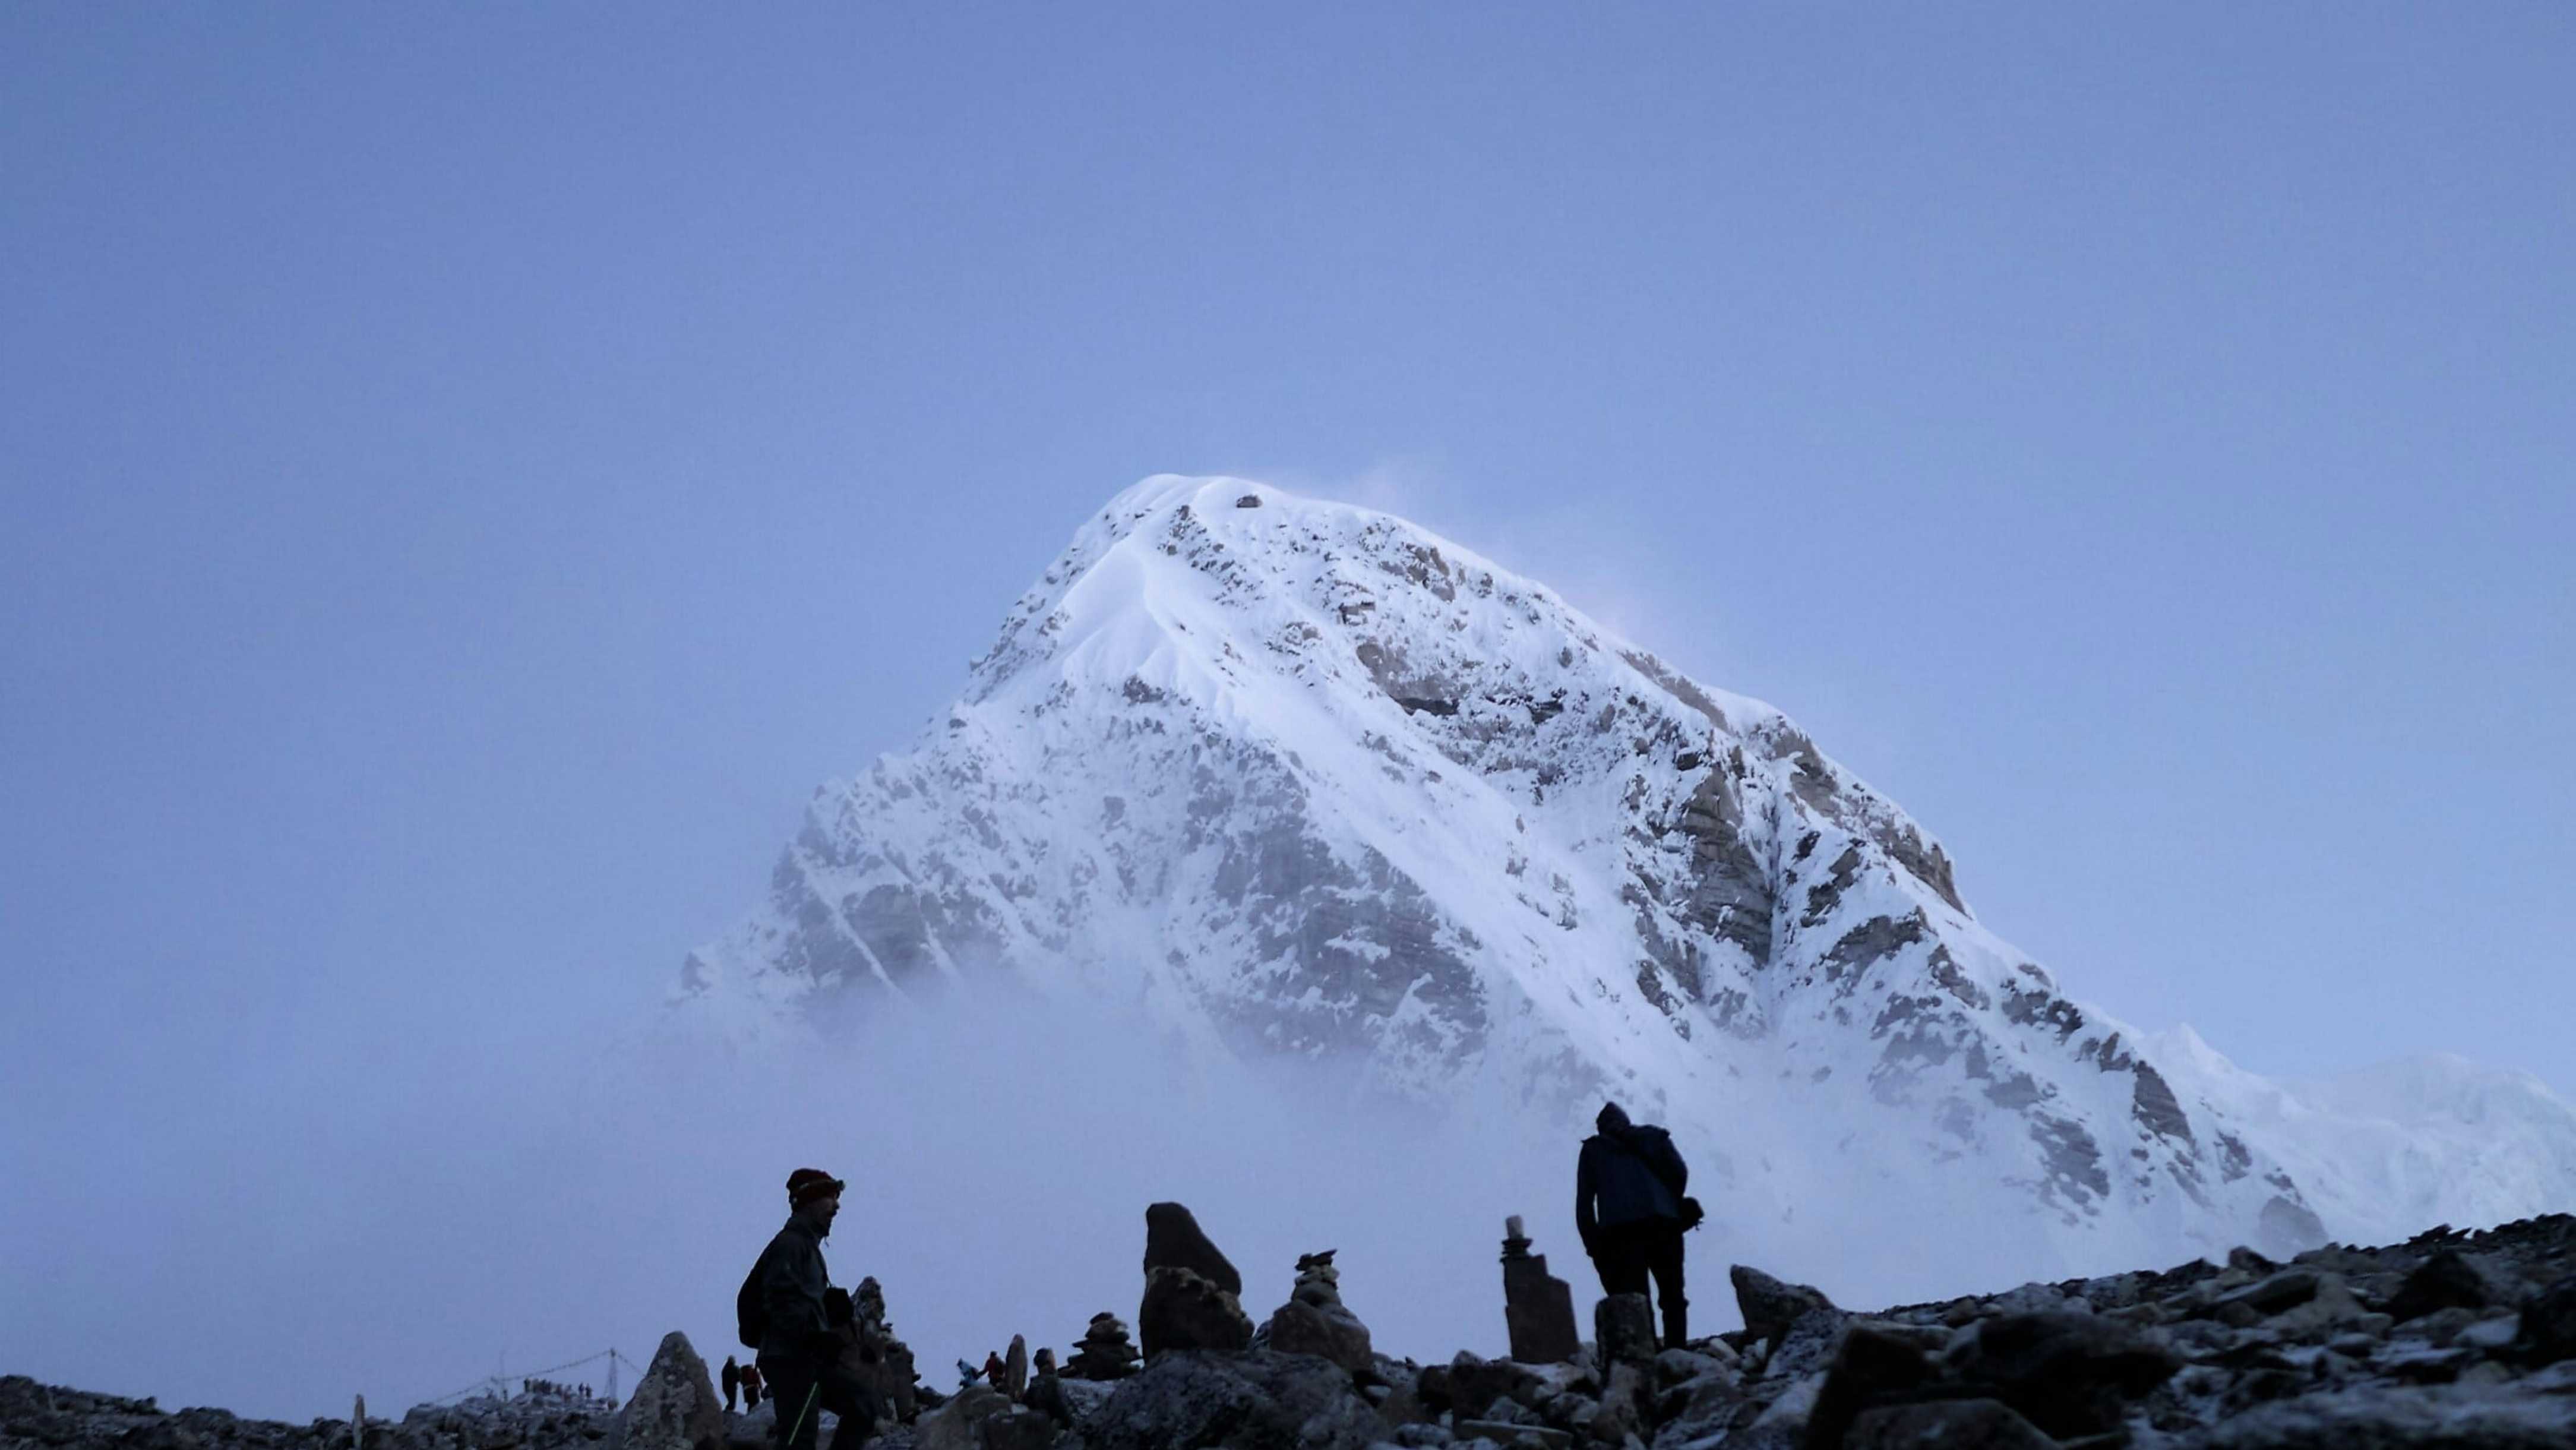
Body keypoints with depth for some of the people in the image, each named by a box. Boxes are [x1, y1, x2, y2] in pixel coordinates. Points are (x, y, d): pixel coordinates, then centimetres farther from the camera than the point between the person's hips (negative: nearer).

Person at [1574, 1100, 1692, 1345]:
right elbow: (1680, 1172, 7)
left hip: (1619, 1230, -1)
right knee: (1672, 1296, 10)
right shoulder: (1653, 1136, 23)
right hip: (1663, 1224, 1)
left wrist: (1593, 1247, 14)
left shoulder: (1593, 1150, 21)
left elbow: (1584, 1202, 13)